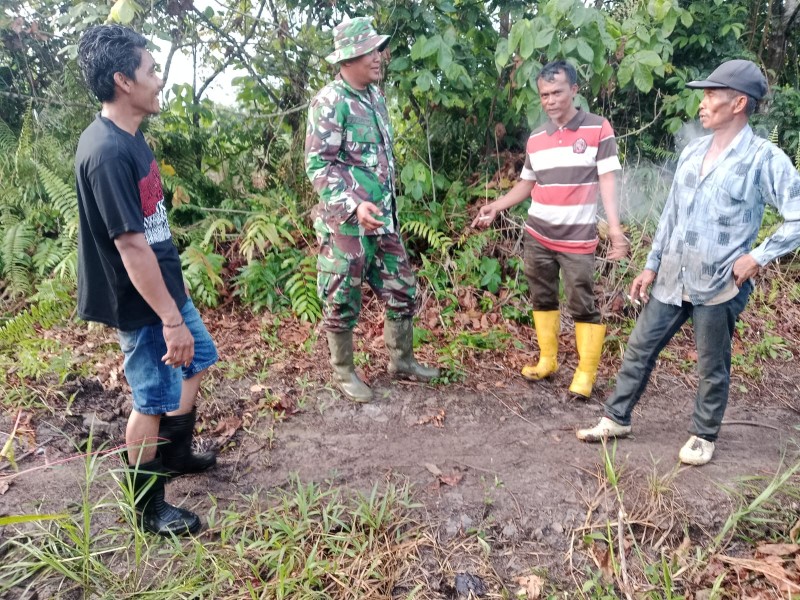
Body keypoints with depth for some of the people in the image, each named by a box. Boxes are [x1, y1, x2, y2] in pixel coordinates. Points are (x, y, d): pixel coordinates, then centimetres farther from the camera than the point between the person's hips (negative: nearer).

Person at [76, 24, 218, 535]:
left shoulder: (129, 138, 4)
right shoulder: (108, 153, -26)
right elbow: (131, 246, -27)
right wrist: (171, 319, -24)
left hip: (164, 285, 10)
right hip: (141, 303, -10)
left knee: (197, 363, 23)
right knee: (154, 399, 4)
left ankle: (176, 454, 45)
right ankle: (148, 508, 26)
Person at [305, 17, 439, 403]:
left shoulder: (375, 96, 11)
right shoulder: (329, 102, -14)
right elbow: (317, 165, -19)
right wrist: (355, 204, -29)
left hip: (383, 217, 8)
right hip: (345, 222, -8)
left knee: (401, 290, 14)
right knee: (343, 300, 5)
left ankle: (401, 360, 31)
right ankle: (343, 372, 22)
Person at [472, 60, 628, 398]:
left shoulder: (599, 129, -4)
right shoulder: (536, 138, 8)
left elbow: (607, 180, -8)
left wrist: (615, 227, -18)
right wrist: (496, 206, 6)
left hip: (578, 238, -5)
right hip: (537, 236, 5)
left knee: (582, 305, 0)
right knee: (542, 299, 13)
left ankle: (586, 373, 12)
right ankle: (547, 360, 27)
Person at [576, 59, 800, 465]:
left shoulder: (764, 159, -11)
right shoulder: (692, 152, 8)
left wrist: (758, 257, -16)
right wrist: (651, 266, 11)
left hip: (718, 286, -6)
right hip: (672, 279, 6)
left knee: (712, 368, 10)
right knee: (639, 348, 11)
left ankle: (703, 436, 30)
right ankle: (616, 419, 26)